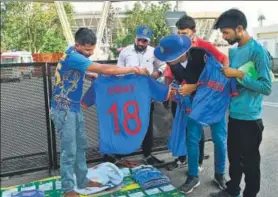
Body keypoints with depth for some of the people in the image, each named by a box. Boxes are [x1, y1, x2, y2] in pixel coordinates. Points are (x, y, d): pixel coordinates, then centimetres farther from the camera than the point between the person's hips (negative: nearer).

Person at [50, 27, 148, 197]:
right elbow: (104, 70, -28)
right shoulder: (73, 56, -24)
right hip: (64, 110, -9)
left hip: (75, 108, 9)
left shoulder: (77, 54, 6)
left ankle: (83, 181, 28)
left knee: (81, 146, 15)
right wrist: (134, 69, -20)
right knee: (69, 151, -2)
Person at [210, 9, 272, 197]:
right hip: (234, 115, 8)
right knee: (234, 157, 21)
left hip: (250, 118, -8)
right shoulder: (233, 50, 9)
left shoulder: (258, 51, -16)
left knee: (250, 162, 9)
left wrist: (239, 74, -21)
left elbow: (266, 87, -21)